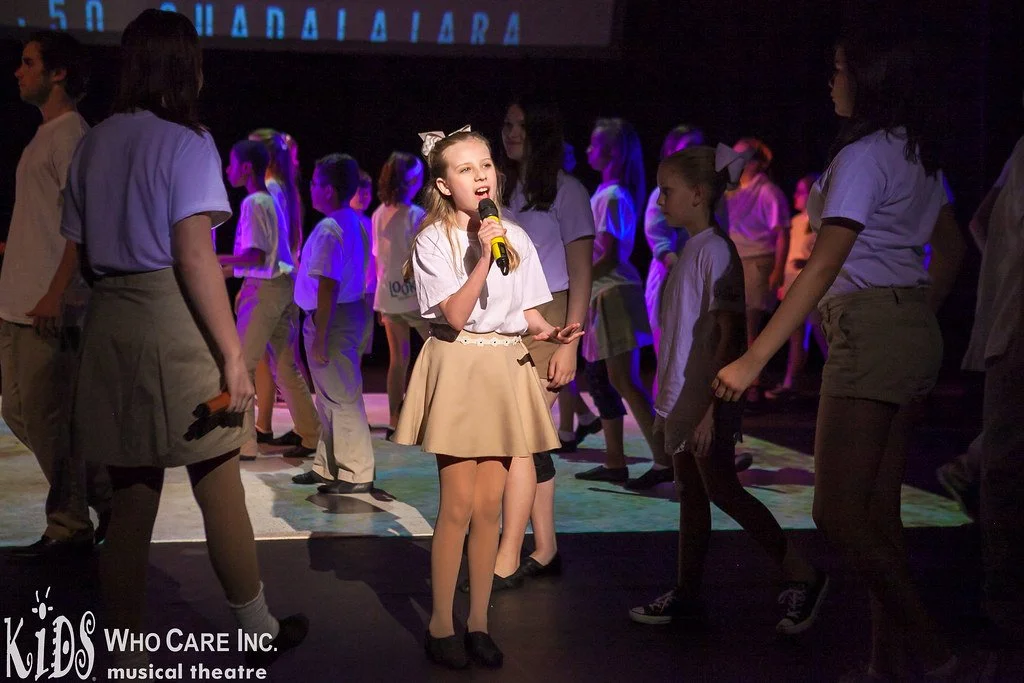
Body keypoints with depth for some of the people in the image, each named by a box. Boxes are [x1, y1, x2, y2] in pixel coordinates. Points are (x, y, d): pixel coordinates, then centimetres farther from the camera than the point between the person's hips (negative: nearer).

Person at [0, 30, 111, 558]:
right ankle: (108, 498, 20)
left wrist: (55, 293, -23)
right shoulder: (46, 136, 19)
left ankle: (71, 527, 5)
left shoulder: (70, 134, -10)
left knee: (48, 418, -6)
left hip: (50, 306, -10)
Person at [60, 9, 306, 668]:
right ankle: (259, 629, 20)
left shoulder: (93, 144, 11)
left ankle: (128, 655, 15)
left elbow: (82, 250, 12)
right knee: (219, 486, 7)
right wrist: (233, 355, -16)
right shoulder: (185, 141, -8)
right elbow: (195, 256, -17)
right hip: (173, 319, -6)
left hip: (111, 322, 6)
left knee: (131, 493, 10)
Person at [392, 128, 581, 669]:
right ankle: (441, 625, 6)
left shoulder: (514, 237, 7)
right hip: (458, 369, -4)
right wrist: (483, 256, -22)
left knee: (489, 507, 5)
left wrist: (550, 333, -8)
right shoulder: (433, 241, -6)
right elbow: (455, 315, -15)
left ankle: (478, 623, 14)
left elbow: (526, 312, 13)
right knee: (458, 506, -6)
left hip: (506, 371, 4)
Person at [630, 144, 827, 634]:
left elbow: (729, 335, -19)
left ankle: (802, 575, 0)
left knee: (721, 490, -7)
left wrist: (711, 408, -23)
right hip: (682, 400, 9)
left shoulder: (714, 250, -15)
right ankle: (687, 594, 19)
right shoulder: (689, 251, 13)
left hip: (707, 399, -9)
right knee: (690, 494, 12)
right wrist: (666, 407, 20)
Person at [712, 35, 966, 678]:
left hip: (871, 332, -9)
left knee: (840, 512, -8)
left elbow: (824, 267, -20)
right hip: (913, 334, 10)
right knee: (878, 513, 9)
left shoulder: (863, 155, -13)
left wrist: (754, 359, -22)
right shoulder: (916, 155, 15)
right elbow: (951, 250, 25)